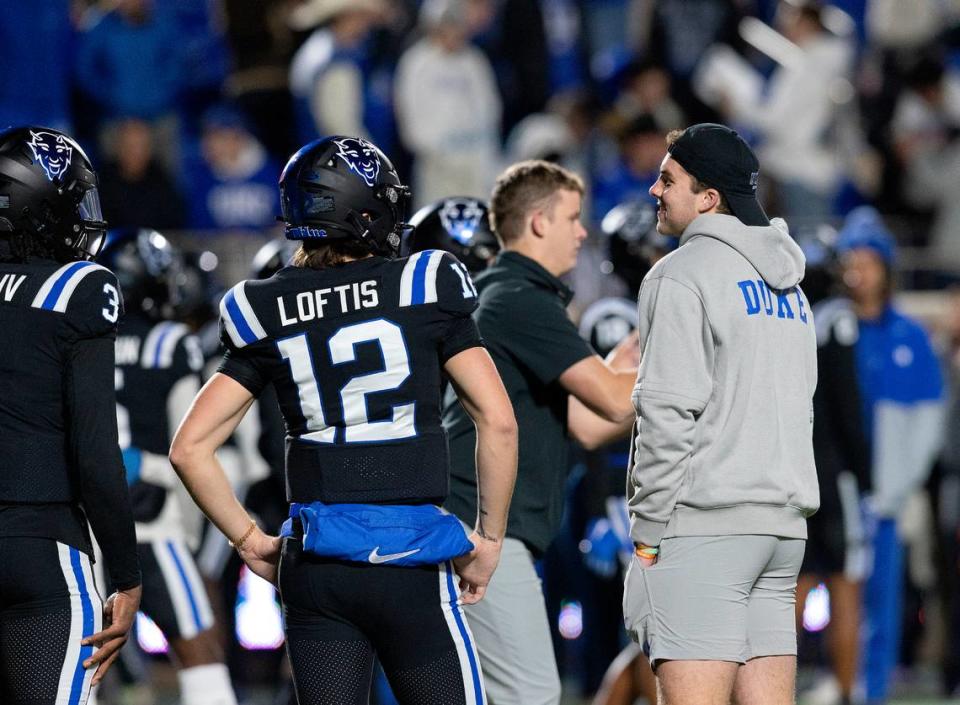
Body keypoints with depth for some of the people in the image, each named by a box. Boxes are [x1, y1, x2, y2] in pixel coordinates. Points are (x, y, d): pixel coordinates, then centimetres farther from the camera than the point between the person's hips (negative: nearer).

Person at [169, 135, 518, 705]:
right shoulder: (422, 290, -2)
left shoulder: (267, 315, 6)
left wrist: (251, 541, 13)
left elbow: (191, 449, 5)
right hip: (411, 561, -3)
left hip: (314, 566, 3)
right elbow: (498, 422, -5)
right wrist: (490, 536, 5)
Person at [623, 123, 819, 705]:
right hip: (784, 524, 8)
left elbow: (669, 412, -13)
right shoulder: (789, 283, 20)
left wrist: (648, 531, -9)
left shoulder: (681, 276, -7)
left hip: (703, 525, -8)